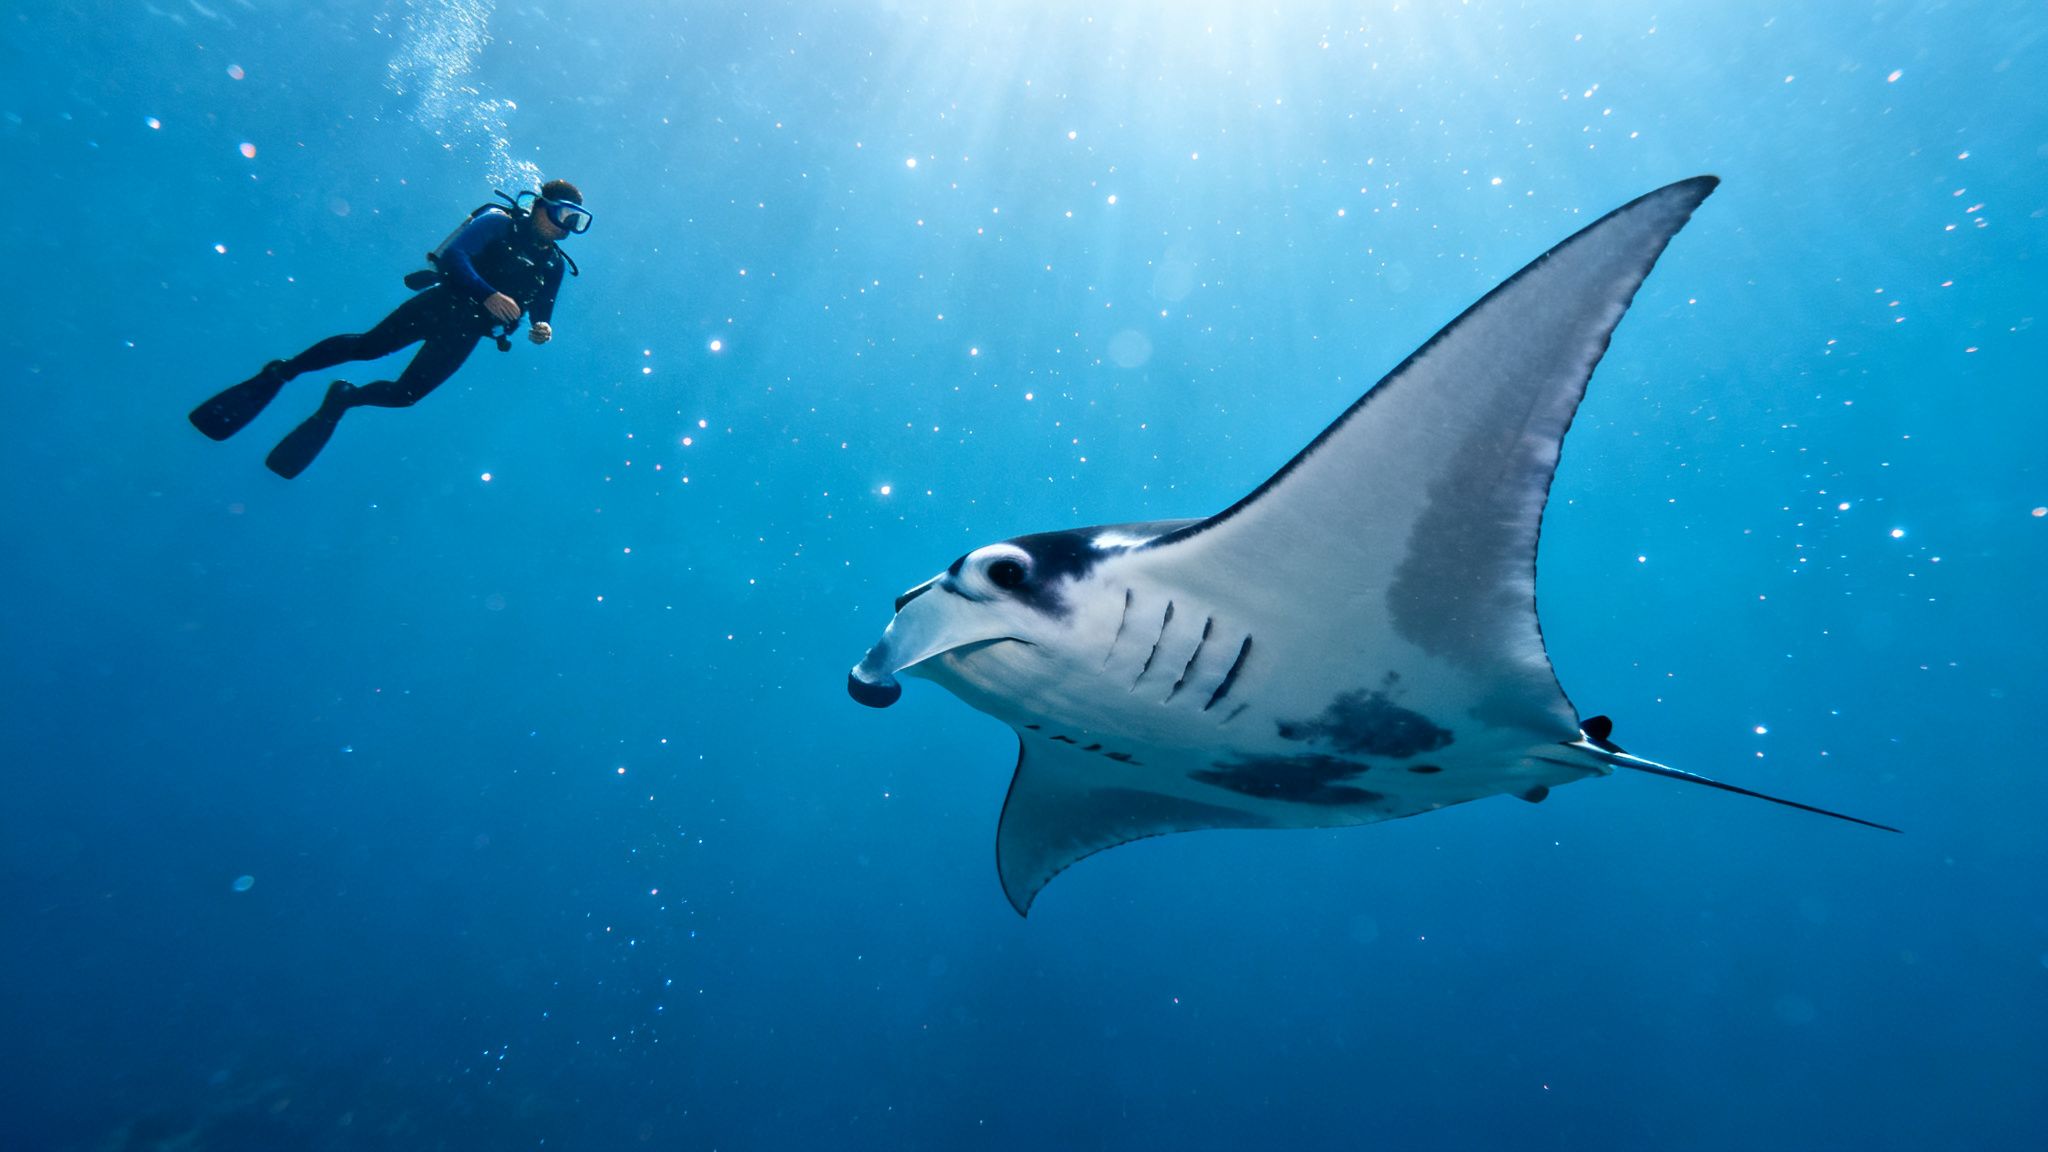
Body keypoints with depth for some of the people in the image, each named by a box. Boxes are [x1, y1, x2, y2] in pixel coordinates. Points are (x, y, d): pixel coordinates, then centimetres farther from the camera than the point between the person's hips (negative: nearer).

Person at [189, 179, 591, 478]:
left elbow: (542, 311, 13)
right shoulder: (500, 222, -1)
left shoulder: (554, 265, 11)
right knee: (369, 345, -15)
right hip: (443, 302, -3)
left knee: (406, 393, -5)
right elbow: (452, 255, -12)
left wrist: (542, 329, -11)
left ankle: (343, 399, 21)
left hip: (466, 333, 3)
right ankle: (281, 372, 3)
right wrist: (488, 294, -26)